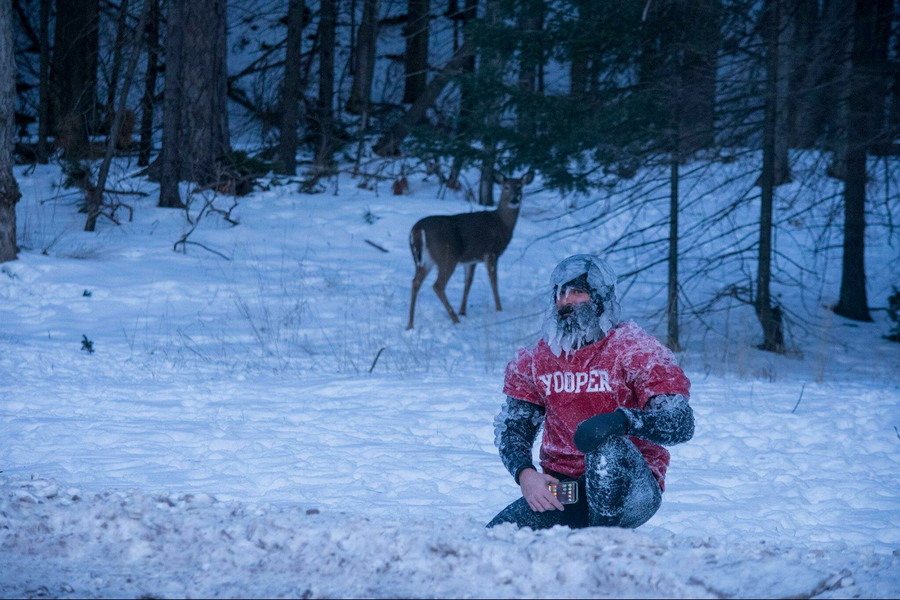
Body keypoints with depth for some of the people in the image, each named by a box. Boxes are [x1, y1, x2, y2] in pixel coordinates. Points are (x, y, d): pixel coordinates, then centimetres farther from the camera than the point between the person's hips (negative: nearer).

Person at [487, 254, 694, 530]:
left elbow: (682, 423, -14)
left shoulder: (634, 350, -5)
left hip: (631, 491, -4)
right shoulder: (534, 360, 9)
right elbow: (512, 427, 8)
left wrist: (623, 420, -34)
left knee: (608, 446, -37)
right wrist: (525, 474, -14)